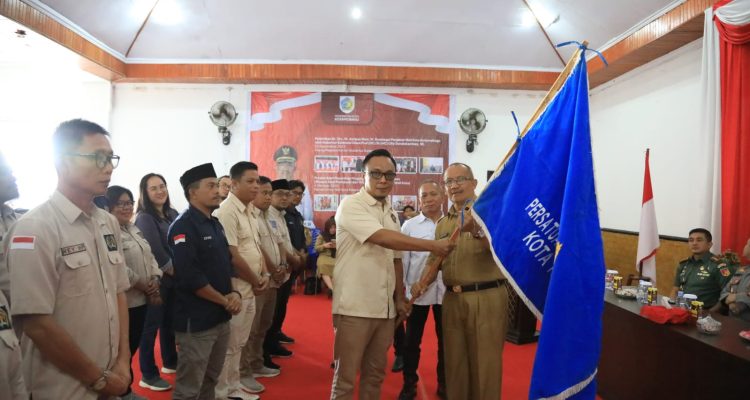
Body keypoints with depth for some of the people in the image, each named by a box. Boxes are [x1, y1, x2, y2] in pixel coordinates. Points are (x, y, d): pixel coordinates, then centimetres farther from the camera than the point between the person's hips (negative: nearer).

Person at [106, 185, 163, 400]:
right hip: (123, 302, -8)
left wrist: (154, 281, -4)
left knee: (133, 346, 18)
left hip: (141, 299, 8)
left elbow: (150, 257, 13)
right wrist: (145, 286, -14)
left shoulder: (134, 229, 13)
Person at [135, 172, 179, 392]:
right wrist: (175, 271, -9)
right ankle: (148, 375, 12)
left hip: (175, 278, 7)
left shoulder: (173, 214, 9)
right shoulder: (144, 218, -11)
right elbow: (156, 252, -15)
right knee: (152, 325, 1)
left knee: (170, 321, 17)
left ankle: (170, 362, 33)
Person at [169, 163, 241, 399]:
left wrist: (234, 293, -3)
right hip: (196, 320, -8)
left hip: (221, 317, 9)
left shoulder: (215, 224, 11)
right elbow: (189, 277, -24)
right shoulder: (183, 227, -16)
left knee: (210, 380, 21)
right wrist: (224, 300, -14)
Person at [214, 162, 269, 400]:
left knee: (238, 343, 19)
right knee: (228, 345, 2)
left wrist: (260, 278, 6)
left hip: (249, 288, 9)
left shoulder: (249, 210, 11)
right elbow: (232, 256, -21)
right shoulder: (227, 212, -18)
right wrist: (256, 281, -9)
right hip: (234, 289, -9)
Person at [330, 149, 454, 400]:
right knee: (345, 377, 2)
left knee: (375, 373, 16)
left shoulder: (391, 213, 13)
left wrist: (400, 298, 13)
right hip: (355, 306, -7)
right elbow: (382, 238, -22)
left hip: (384, 307, 7)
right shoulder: (351, 206, -10)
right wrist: (432, 245, -20)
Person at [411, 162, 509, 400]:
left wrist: (476, 230, -38)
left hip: (486, 297, -5)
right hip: (452, 299, 6)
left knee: (485, 364, 1)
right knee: (454, 363, 13)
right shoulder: (443, 223, 15)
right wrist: (423, 283, 0)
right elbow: (434, 259, 18)